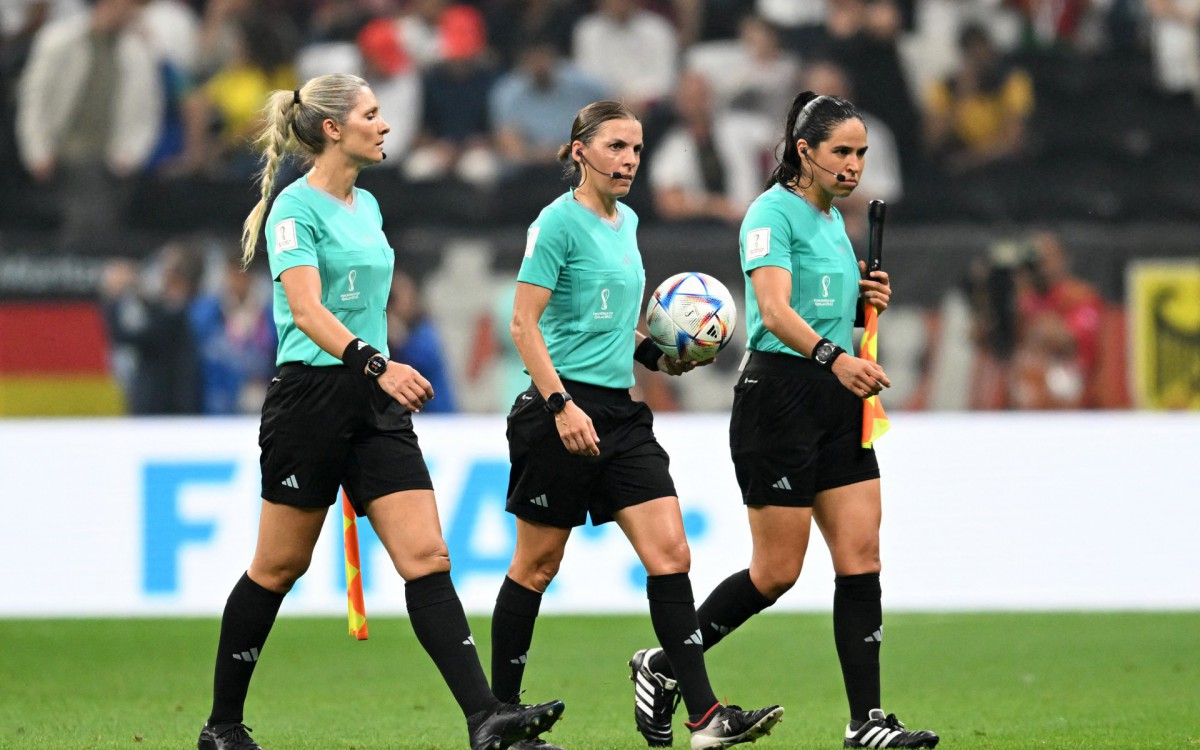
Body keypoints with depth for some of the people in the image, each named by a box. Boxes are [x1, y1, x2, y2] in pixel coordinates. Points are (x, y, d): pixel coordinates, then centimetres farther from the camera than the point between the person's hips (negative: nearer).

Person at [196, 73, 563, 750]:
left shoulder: (366, 206, 15)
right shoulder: (296, 208, -10)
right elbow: (307, 310, -23)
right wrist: (377, 364, -35)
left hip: (375, 402, 7)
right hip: (312, 395, -7)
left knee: (427, 559, -6)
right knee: (279, 567, 3)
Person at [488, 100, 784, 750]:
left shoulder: (626, 222, 15)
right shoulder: (559, 221, -9)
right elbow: (524, 324, -14)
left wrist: (653, 354, 12)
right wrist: (561, 404, -23)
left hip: (620, 410, 7)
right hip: (565, 409, -7)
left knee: (670, 554, -4)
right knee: (537, 565, 2)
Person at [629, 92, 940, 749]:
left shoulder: (833, 220, 16)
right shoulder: (773, 214, -11)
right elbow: (775, 311, -26)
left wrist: (867, 300, 8)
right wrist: (834, 358, -42)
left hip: (838, 400, 8)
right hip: (780, 394, -8)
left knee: (861, 559, -2)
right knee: (776, 572, -4)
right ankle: (663, 667, 14)